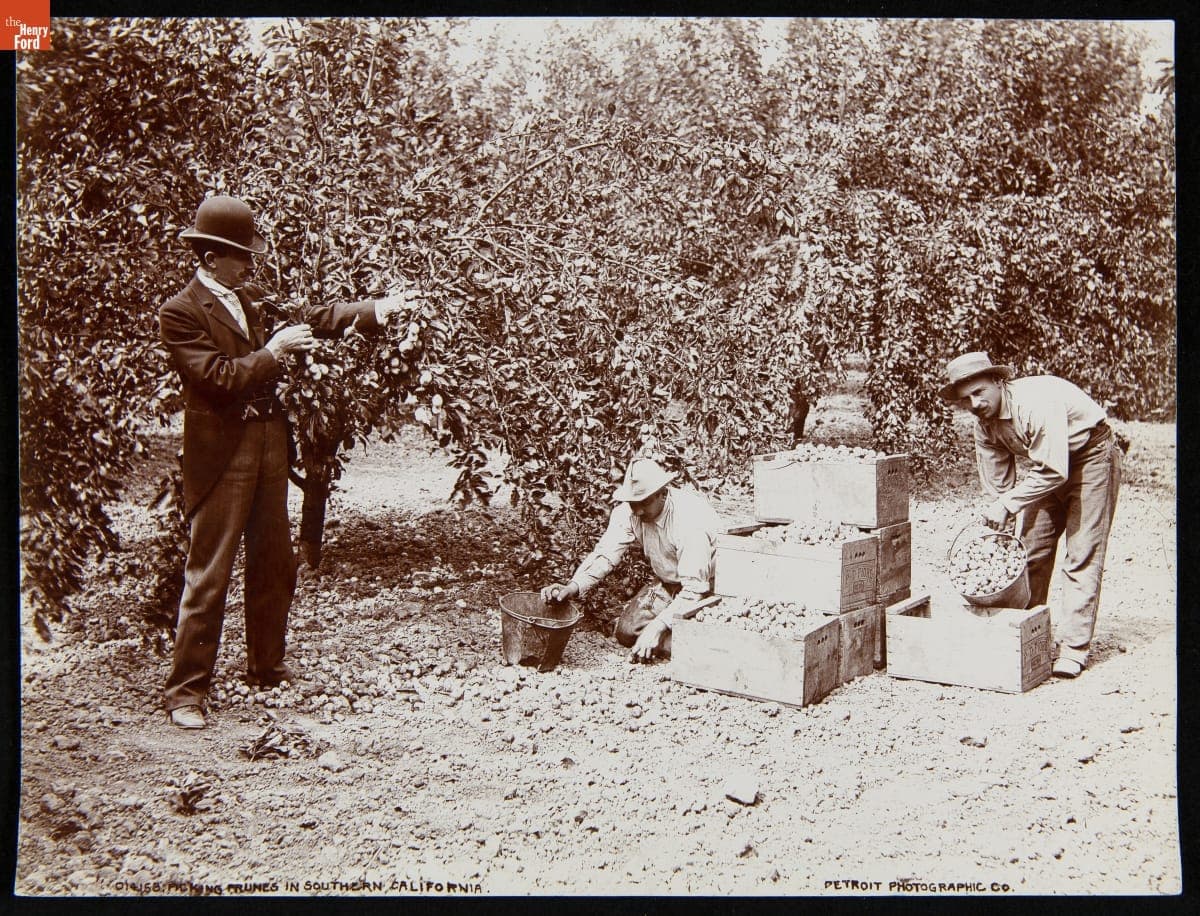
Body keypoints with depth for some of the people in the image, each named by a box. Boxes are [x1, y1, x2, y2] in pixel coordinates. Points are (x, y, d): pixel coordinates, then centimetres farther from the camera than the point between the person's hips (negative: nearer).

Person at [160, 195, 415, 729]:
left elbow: (309, 321, 15)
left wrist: (375, 308, 7)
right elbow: (218, 376, -19)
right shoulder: (180, 313, -10)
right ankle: (186, 690, 10)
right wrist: (273, 351, -16)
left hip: (270, 444, 8)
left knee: (274, 566, 14)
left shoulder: (250, 299, 12)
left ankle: (266, 669, 30)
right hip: (220, 454, -7)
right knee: (208, 575, -2)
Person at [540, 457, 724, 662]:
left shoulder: (690, 517, -35)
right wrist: (573, 586, -35)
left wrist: (657, 627, -38)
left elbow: (695, 588, -33)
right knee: (626, 632, -6)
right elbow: (606, 553, -17)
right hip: (667, 583, 6)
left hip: (708, 587, -6)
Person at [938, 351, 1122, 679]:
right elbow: (998, 486, 0)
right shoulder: (984, 424, -8)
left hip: (1091, 453, -7)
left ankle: (1074, 647, -9)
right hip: (1048, 464, 7)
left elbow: (1053, 471, -33)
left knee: (1082, 554, -11)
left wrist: (1008, 505, -30)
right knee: (1031, 549, 2)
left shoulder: (1036, 403, -33)